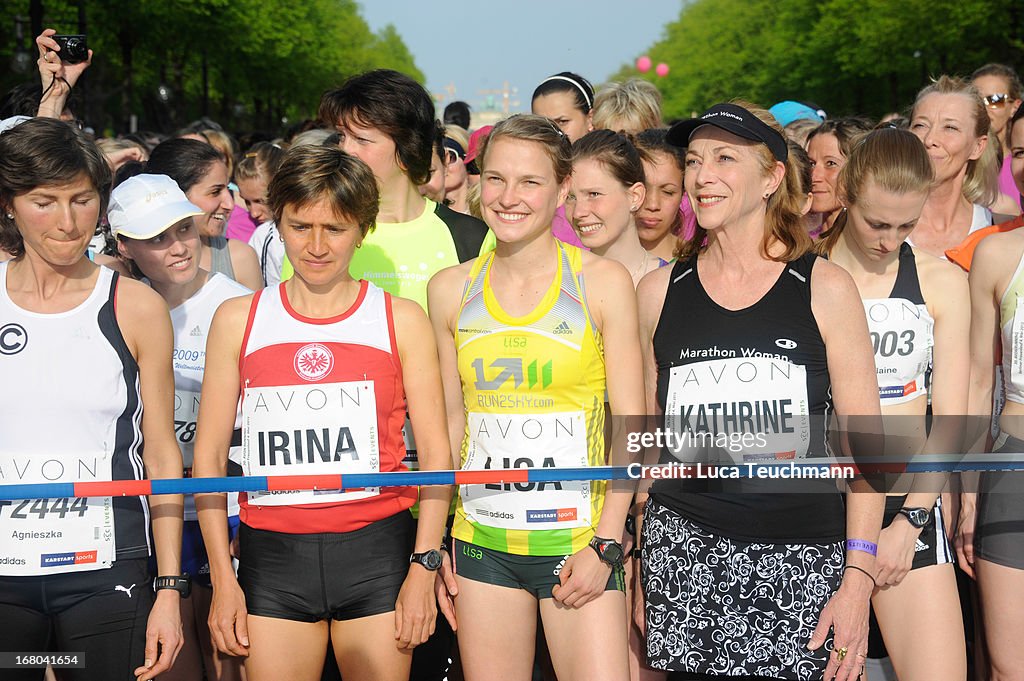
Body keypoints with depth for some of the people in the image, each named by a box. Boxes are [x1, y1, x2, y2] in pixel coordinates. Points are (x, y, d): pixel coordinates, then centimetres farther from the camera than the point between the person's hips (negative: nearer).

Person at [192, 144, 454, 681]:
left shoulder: (401, 319, 5)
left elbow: (436, 453, 4)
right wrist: (222, 578, 1)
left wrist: (424, 567, -4)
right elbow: (209, 455, 7)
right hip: (271, 556, 1)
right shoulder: (238, 320, 7)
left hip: (377, 553, -1)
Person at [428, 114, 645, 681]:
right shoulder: (451, 289, 6)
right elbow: (449, 419, 12)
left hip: (578, 543, -2)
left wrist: (605, 545, -10)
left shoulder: (602, 282, -3)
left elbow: (630, 424, -3)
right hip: (482, 543, 3)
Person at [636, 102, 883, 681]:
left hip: (804, 556, -1)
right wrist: (631, 562, 9)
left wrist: (858, 578, -6)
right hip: (685, 548, 1)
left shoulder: (825, 288, 1)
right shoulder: (659, 292, 7)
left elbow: (863, 441, 0)